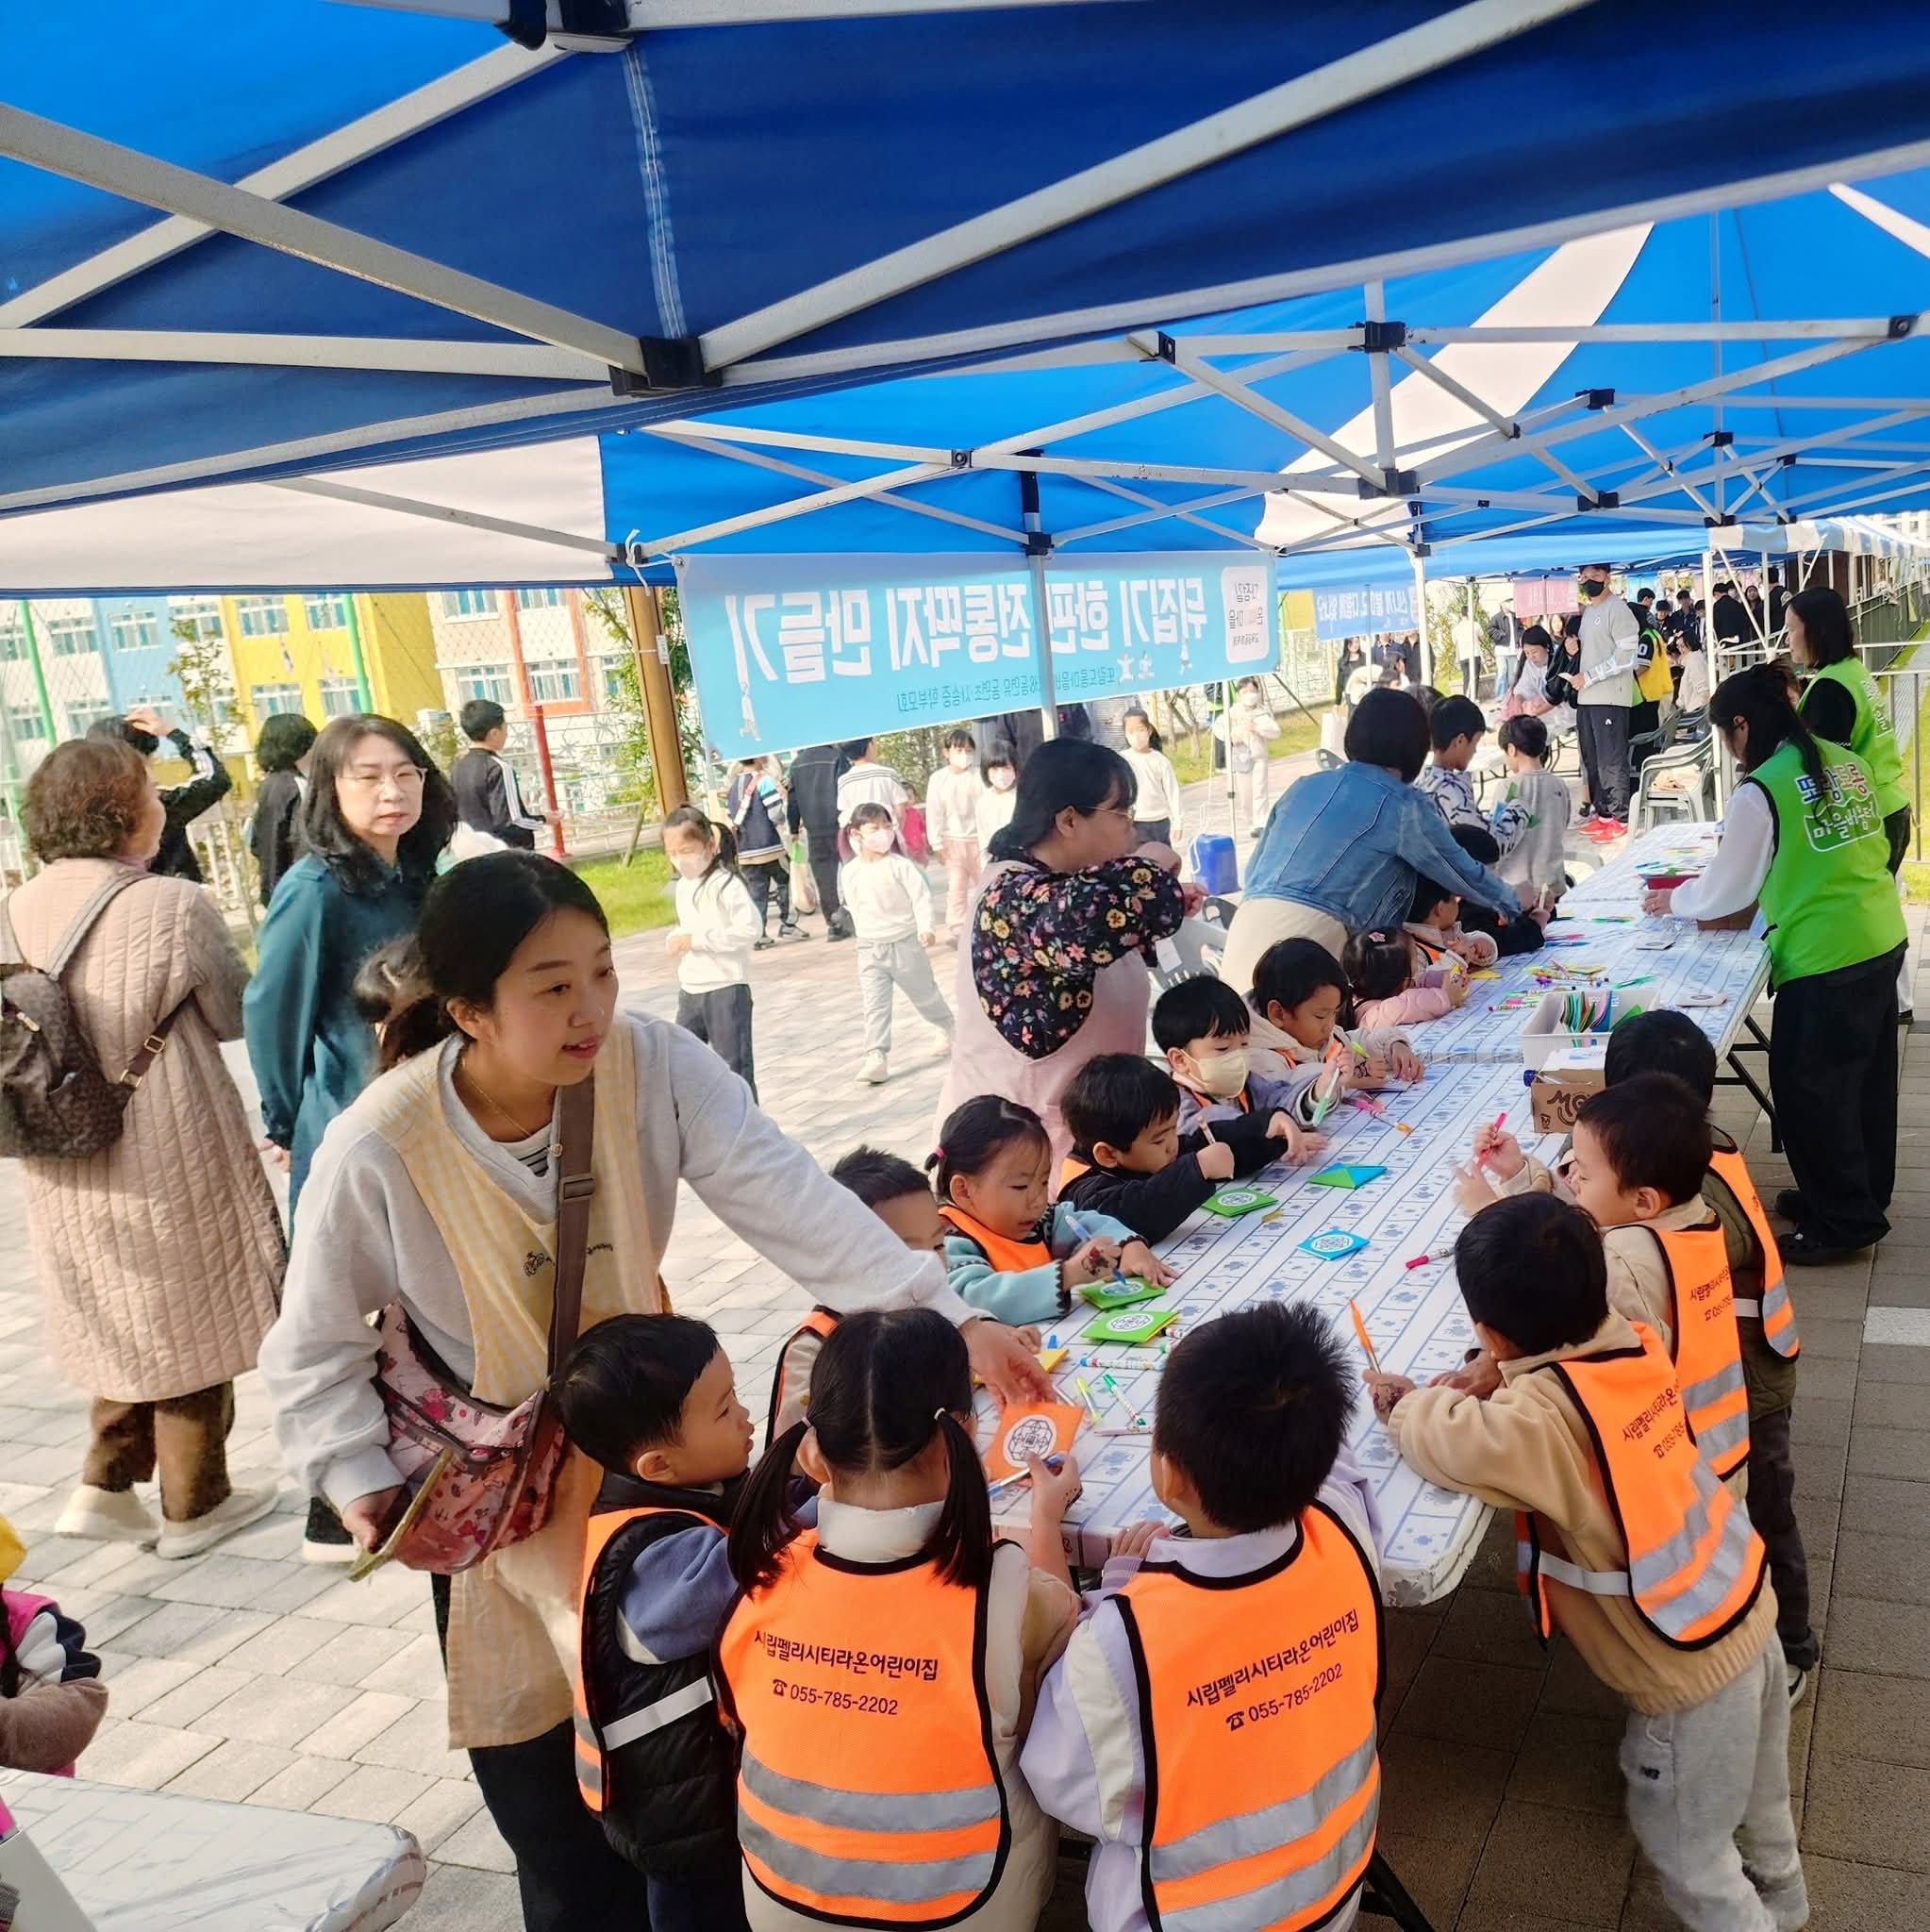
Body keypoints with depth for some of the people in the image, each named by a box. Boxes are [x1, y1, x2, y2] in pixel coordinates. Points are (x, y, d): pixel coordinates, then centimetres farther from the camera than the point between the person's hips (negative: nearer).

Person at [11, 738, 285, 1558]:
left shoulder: (20, 910, -2)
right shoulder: (173, 906, -19)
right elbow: (234, 1015, -6)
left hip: (63, 1164, 6)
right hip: (167, 1157, -6)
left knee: (130, 1323, 23)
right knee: (189, 1329, 11)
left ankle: (104, 1487, 24)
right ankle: (194, 1507, 23)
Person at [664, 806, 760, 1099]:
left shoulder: (726, 884, -15)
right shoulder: (683, 886, 11)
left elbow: (750, 928, -25)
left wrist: (696, 940, -22)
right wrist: (677, 940, 0)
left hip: (725, 988, -8)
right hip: (690, 989, 8)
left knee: (733, 1064, 1)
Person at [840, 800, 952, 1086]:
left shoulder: (900, 866, -13)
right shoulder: (850, 873, -2)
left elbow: (921, 897, -14)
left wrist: (926, 927, -26)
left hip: (905, 942, -2)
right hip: (870, 948, 3)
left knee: (924, 993, 15)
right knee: (874, 1006, -4)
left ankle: (946, 1027, 42)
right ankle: (876, 1057, -6)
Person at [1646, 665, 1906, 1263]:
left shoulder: (1759, 791, -15)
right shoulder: (1848, 761, 7)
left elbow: (1728, 888, -5)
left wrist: (1671, 901, 14)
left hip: (1824, 958, -8)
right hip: (1883, 941, 8)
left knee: (1807, 1086, 5)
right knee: (1865, 1077, 20)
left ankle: (1842, 1219, 16)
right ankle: (1863, 1195, 36)